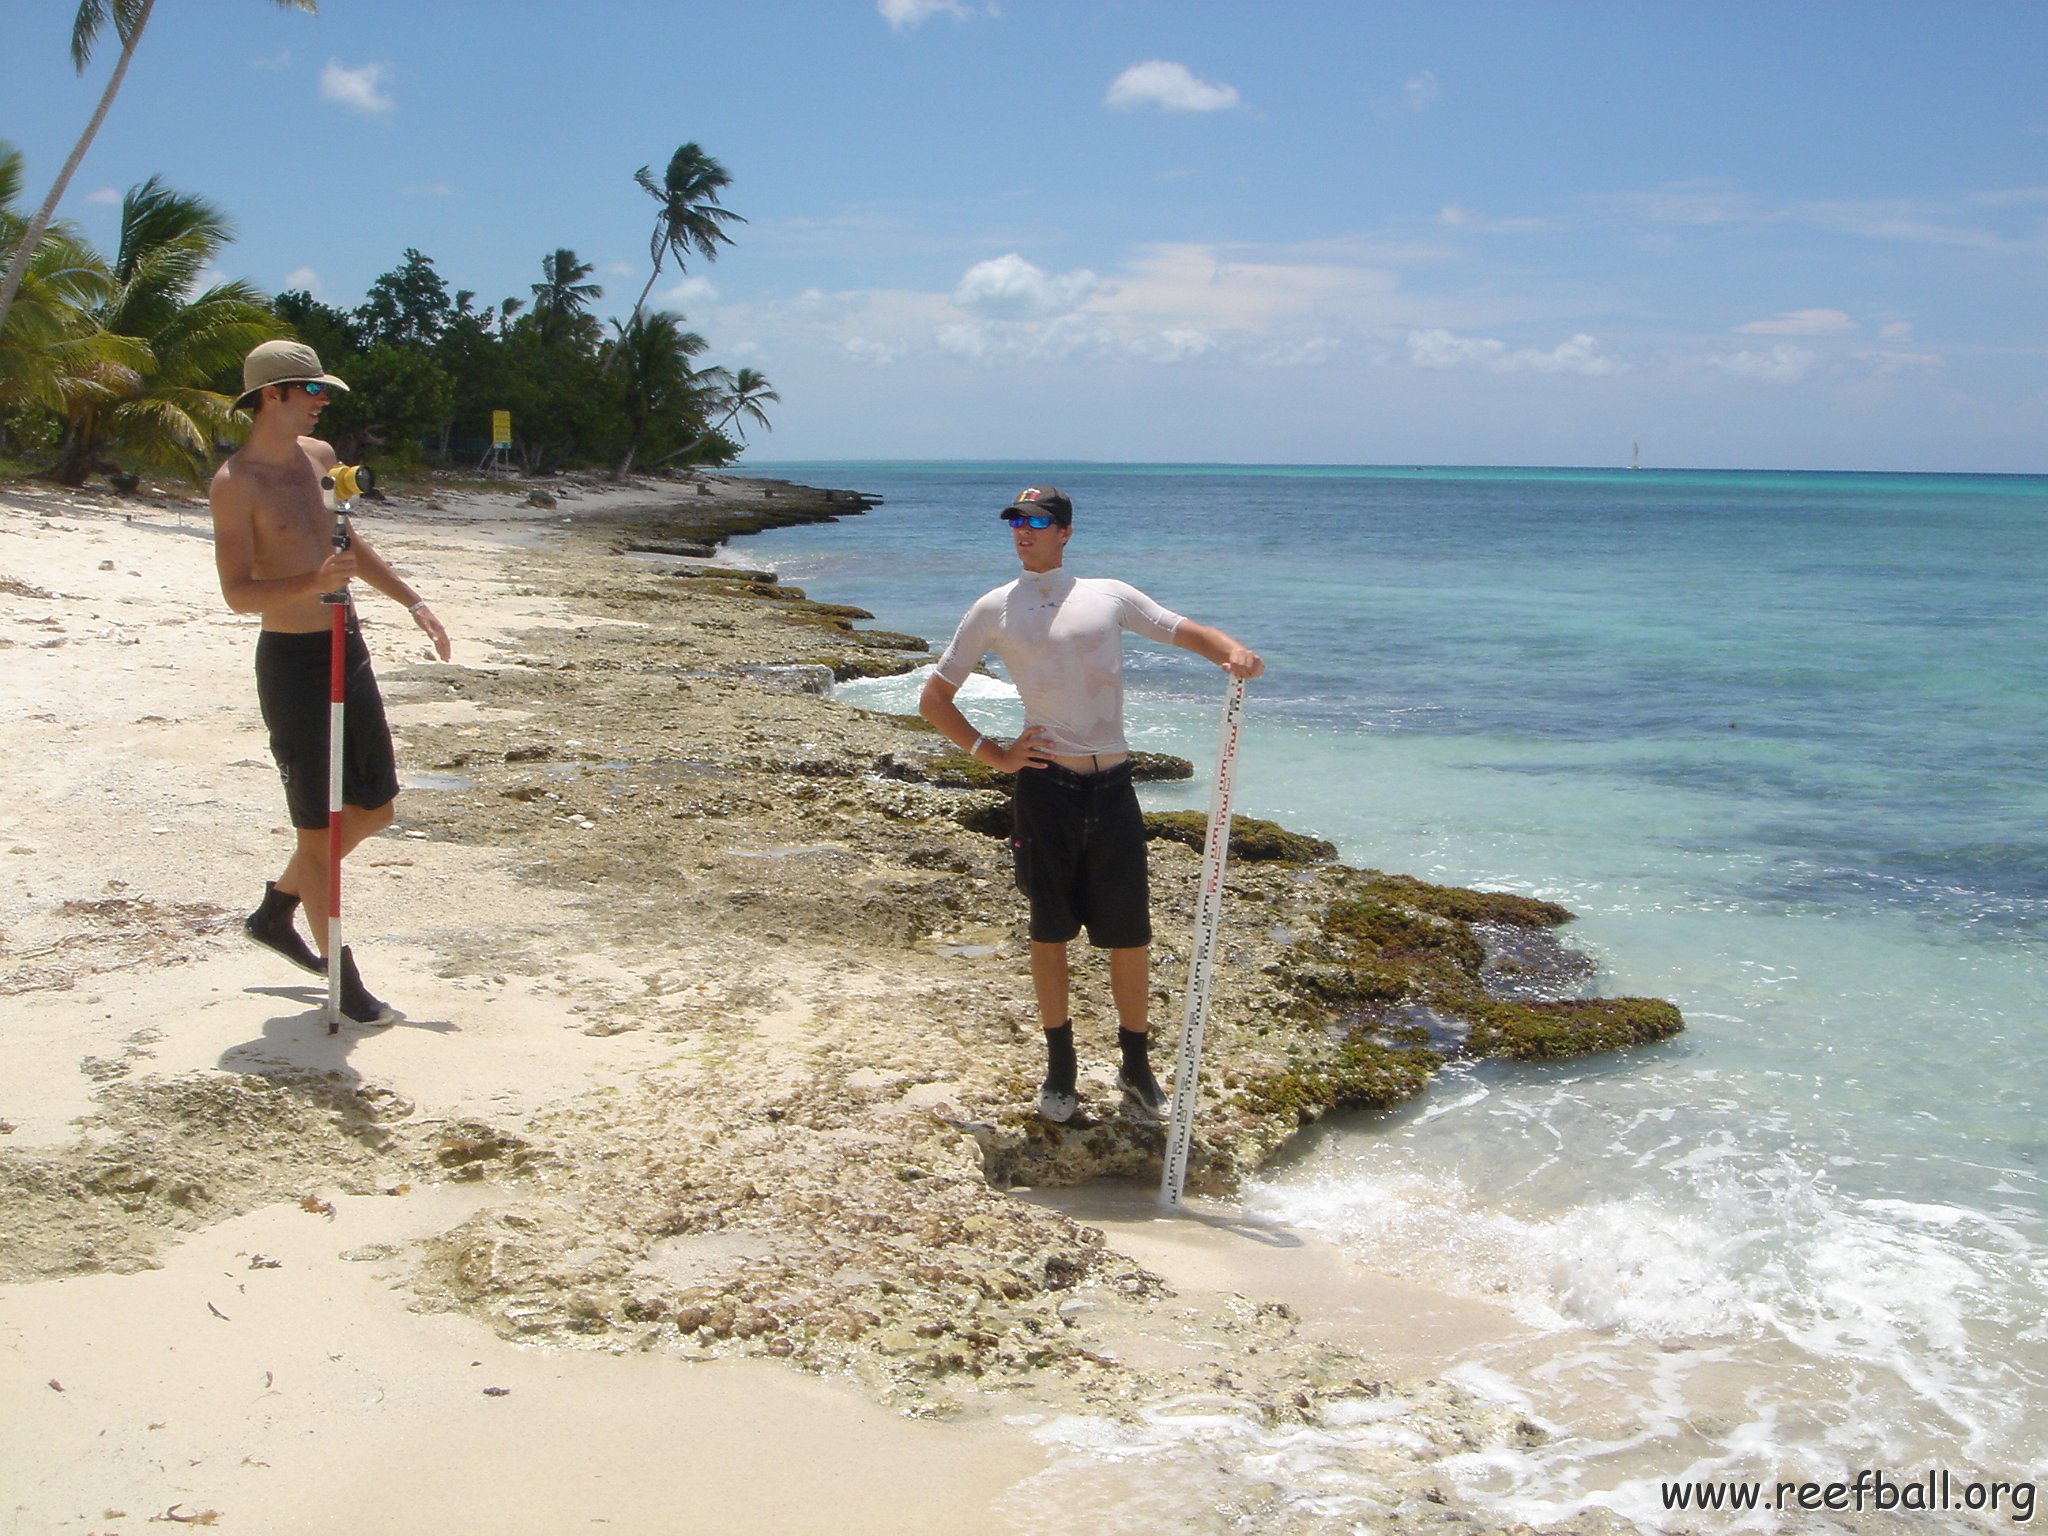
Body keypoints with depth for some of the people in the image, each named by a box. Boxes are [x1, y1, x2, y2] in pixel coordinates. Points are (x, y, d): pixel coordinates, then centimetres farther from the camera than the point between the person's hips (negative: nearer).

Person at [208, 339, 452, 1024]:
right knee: (319, 826, -2)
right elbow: (238, 593, -20)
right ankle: (344, 978, 8)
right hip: (290, 660, -8)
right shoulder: (236, 481, -14)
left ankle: (275, 911, 32)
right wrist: (313, 583, -35)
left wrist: (411, 601, 24)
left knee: (373, 808, 14)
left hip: (346, 648, 8)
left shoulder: (319, 456, 9)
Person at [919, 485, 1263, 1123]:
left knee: (1130, 935, 5)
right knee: (1049, 933, 8)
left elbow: (1186, 631, 10)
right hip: (1046, 787, -1)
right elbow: (934, 699, 11)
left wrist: (1233, 651, -13)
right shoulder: (995, 609, 7)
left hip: (1112, 787, 1)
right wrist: (993, 754, 0)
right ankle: (1059, 1067, 23)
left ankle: (1136, 1066, 21)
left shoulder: (1109, 595, 11)